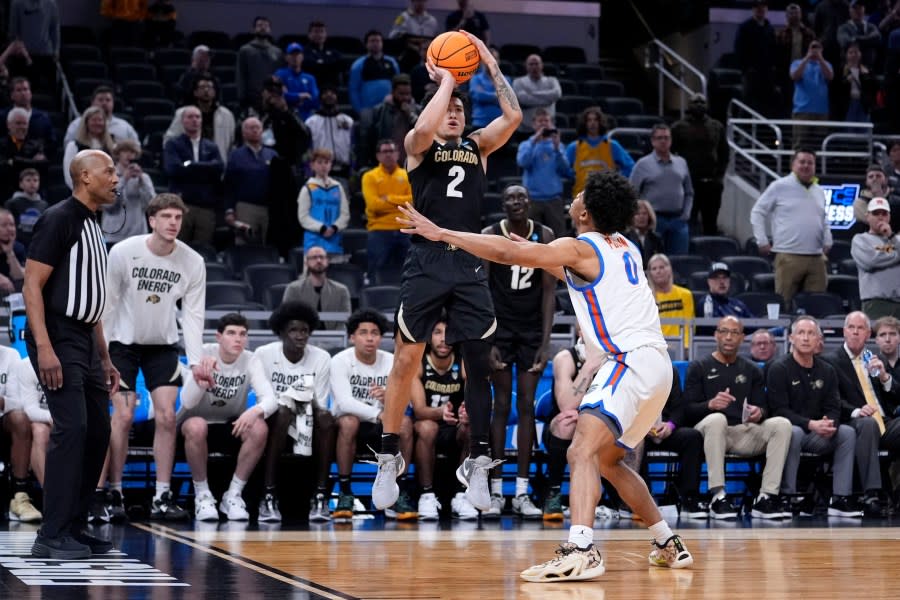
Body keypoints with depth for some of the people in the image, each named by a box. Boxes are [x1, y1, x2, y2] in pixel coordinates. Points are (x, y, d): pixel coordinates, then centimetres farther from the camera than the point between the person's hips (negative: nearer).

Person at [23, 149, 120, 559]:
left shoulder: (93, 226, 17)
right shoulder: (59, 219, -10)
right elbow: (32, 284, -16)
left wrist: (104, 357, 20)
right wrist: (44, 348, -25)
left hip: (85, 342, 9)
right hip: (58, 341, -9)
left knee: (97, 432, 8)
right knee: (71, 428, -15)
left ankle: (72, 527, 15)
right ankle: (52, 536, -12)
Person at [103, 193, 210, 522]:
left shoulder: (193, 262, -11)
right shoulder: (122, 252, -17)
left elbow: (192, 313, -7)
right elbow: (108, 304, -9)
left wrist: (196, 360, -17)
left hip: (163, 344, 2)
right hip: (123, 341, -2)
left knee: (166, 415, -6)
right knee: (123, 416, -9)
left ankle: (162, 498, 2)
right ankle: (113, 494, 3)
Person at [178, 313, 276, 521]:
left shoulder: (250, 361, -10)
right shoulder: (204, 354, -16)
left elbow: (270, 399, -21)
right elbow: (187, 402, -25)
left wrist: (255, 411, -44)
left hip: (231, 426, 2)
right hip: (198, 421, -2)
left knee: (259, 429, -29)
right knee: (196, 426, -37)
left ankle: (234, 495, -13)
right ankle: (202, 495, -17)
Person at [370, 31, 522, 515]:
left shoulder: (478, 147, 14)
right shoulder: (418, 146, 5)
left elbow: (513, 116, -1)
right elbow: (425, 126, -20)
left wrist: (490, 64, -2)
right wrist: (446, 80, -8)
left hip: (469, 266, 3)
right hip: (426, 263, -3)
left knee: (479, 363, 0)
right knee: (406, 361, -2)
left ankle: (477, 461, 8)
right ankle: (389, 458, 10)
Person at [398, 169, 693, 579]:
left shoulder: (579, 248, -7)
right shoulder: (622, 247, 18)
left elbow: (507, 254, -14)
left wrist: (442, 233, -9)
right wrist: (537, 256, 38)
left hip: (632, 361, -10)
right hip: (654, 364, 10)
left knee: (583, 451, -22)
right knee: (607, 460, 24)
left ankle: (580, 551, -40)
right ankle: (670, 546, 29)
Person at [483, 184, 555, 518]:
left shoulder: (545, 236, -1)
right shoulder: (490, 236, -7)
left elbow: (549, 291, 0)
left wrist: (546, 340, -6)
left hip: (532, 329, 2)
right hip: (499, 327, -2)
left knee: (526, 405, 1)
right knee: (502, 405, -2)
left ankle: (522, 492, 3)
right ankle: (496, 490, 2)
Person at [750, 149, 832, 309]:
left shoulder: (819, 191, 18)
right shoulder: (780, 186, 1)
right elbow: (757, 212, 5)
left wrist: (827, 242, 18)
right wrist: (762, 241, -1)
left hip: (816, 258, 5)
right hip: (788, 256, -5)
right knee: (783, 304, -6)